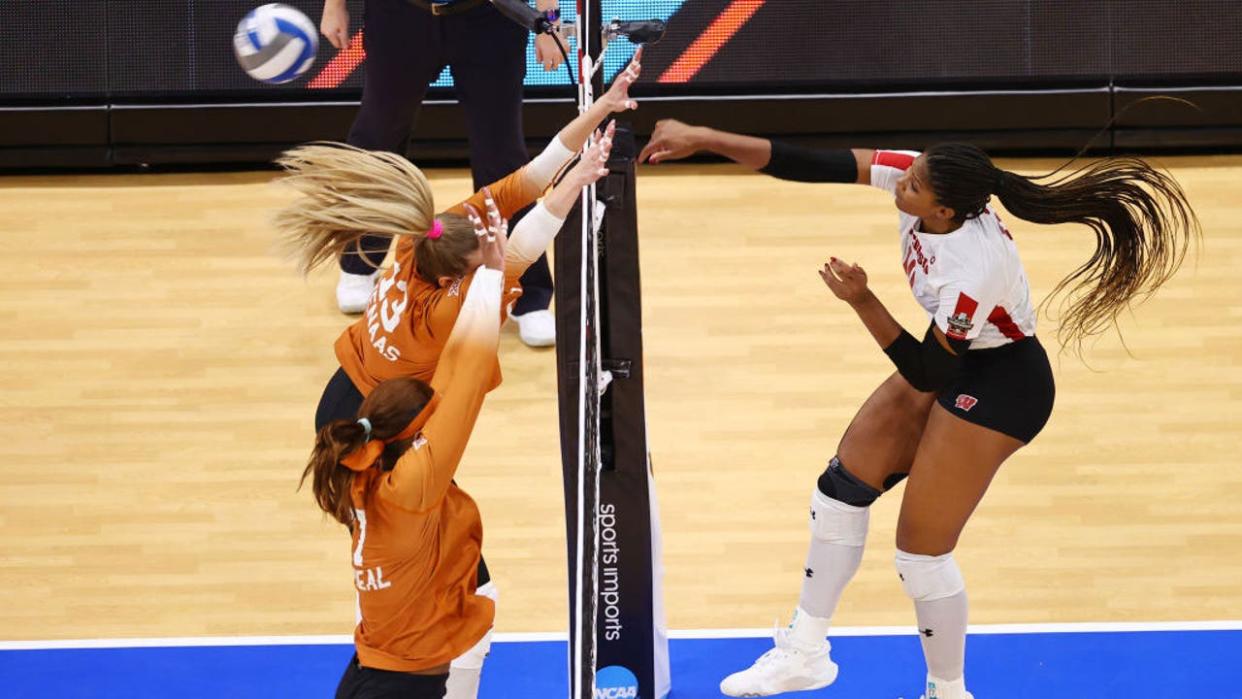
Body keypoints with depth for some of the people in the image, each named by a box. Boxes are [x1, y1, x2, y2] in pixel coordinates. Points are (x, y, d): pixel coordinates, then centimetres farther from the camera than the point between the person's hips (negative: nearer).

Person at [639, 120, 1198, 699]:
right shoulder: (921, 178, -19)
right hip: (953, 363, 9)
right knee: (842, 486, 13)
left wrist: (861, 301, -32)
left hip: (998, 389, -9)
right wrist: (704, 139, -18)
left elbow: (927, 373, -25)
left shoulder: (975, 269, -37)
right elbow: (814, 167, -15)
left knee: (922, 554, -3)